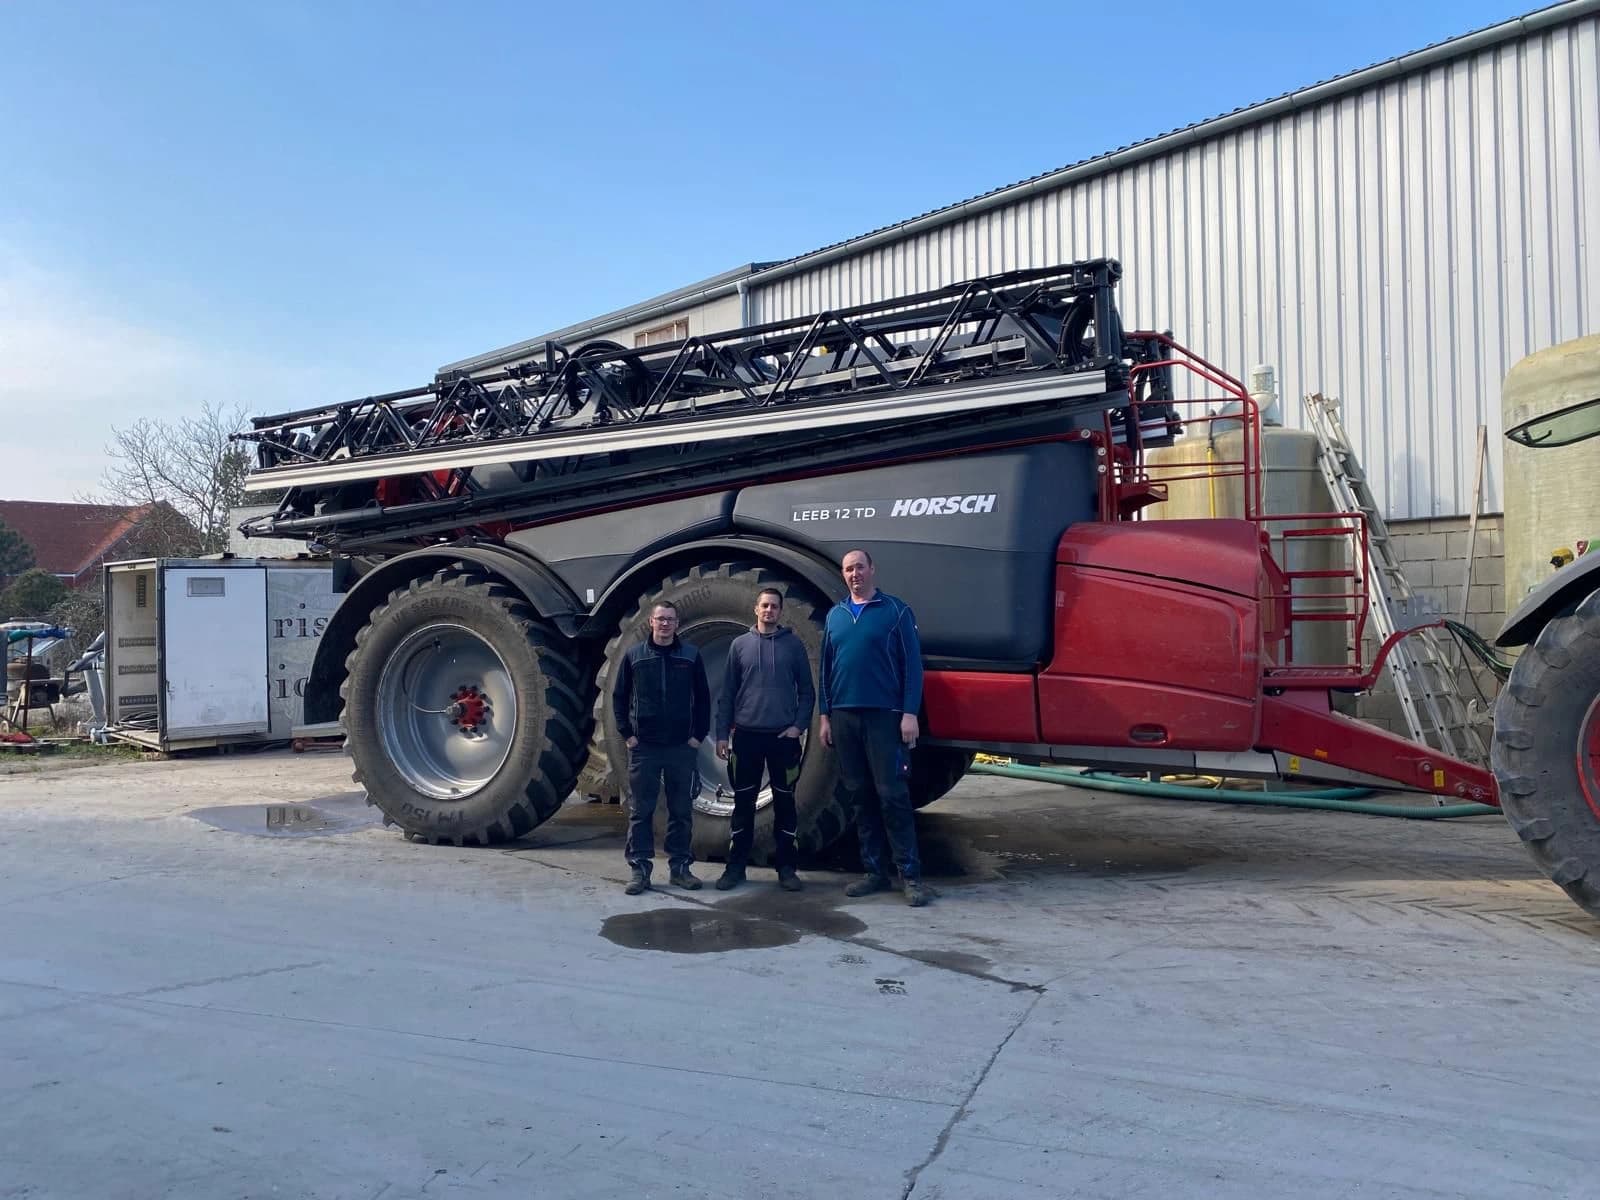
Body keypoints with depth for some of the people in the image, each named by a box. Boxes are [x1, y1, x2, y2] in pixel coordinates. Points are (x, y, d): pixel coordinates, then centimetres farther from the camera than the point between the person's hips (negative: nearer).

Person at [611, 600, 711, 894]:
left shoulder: (691, 656, 3)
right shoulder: (634, 656, 3)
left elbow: (702, 697, 6)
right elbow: (619, 697, 6)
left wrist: (699, 734, 0)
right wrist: (627, 733, -1)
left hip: (682, 747, 1)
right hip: (643, 747, 0)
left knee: (681, 811, 7)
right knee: (641, 811, 3)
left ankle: (680, 866, 16)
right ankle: (639, 869, 9)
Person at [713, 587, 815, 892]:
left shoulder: (793, 644, 5)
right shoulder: (740, 644, 6)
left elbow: (806, 690, 6)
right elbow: (727, 693, 7)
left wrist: (799, 725, -7)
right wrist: (722, 734, 2)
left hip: (783, 736, 0)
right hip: (747, 735, 1)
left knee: (785, 803, 5)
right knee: (743, 803, 5)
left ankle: (786, 867, 13)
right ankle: (736, 866, 13)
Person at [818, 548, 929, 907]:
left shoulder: (896, 611, 0)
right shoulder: (835, 615, 13)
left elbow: (912, 664, -3)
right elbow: (826, 668, 16)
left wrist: (909, 713, -11)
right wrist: (825, 715, 10)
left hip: (885, 715, -5)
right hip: (844, 716, 5)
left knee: (892, 794, -7)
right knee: (859, 795, 7)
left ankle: (910, 874, -1)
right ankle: (875, 870, 16)